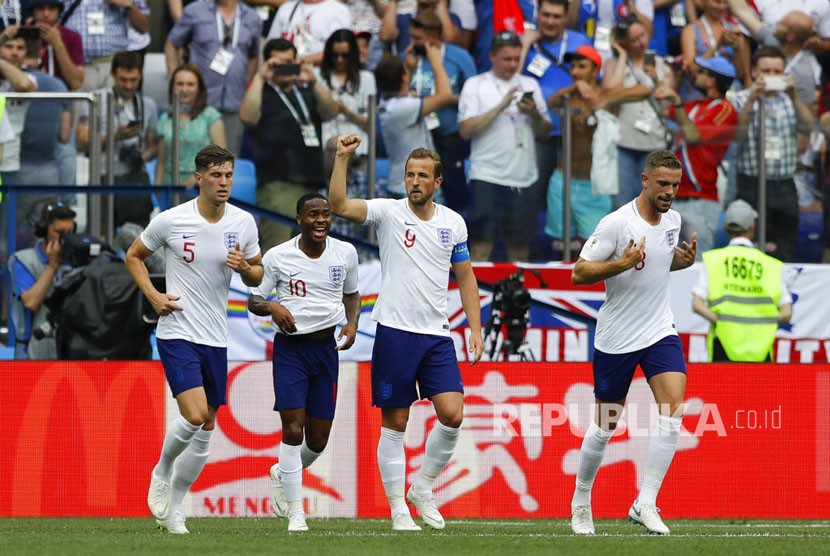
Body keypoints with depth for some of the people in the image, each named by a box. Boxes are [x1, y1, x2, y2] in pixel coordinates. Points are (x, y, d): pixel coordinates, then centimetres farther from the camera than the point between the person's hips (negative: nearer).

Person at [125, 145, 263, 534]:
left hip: (215, 338, 5)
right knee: (194, 415, -22)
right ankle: (162, 473, 7)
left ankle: (173, 508, 21)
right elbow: (133, 256, 7)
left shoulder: (243, 223, 1)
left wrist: (245, 267, -10)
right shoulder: (170, 221, -9)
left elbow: (258, 276, 13)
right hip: (177, 332, -5)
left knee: (206, 429, 7)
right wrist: (153, 295, -7)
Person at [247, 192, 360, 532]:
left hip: (326, 347, 3)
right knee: (292, 429, -14)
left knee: (318, 439, 7)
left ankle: (282, 475, 40)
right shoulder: (277, 256, -6)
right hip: (290, 347, -3)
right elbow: (253, 300, 2)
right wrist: (271, 307, -20)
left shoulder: (345, 253, 2)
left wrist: (352, 323, -1)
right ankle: (295, 513, -6)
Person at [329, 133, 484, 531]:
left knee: (452, 415, -8)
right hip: (395, 332, -3)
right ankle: (398, 509, 8)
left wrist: (476, 329, 10)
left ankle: (422, 489, 12)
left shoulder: (453, 223, 8)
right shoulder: (389, 212, -3)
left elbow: (465, 277, 16)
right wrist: (342, 158, -26)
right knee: (394, 423, 0)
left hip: (437, 334, 3)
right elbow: (339, 206, -18)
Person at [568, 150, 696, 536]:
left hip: (660, 331, 4)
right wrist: (620, 264, -29)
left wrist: (685, 259, 0)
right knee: (605, 425, 6)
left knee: (673, 406, -17)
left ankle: (645, 504, -14)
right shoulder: (617, 223, -17)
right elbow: (578, 273, -15)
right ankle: (581, 501, 30)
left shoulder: (672, 219, 3)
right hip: (616, 340, -4)